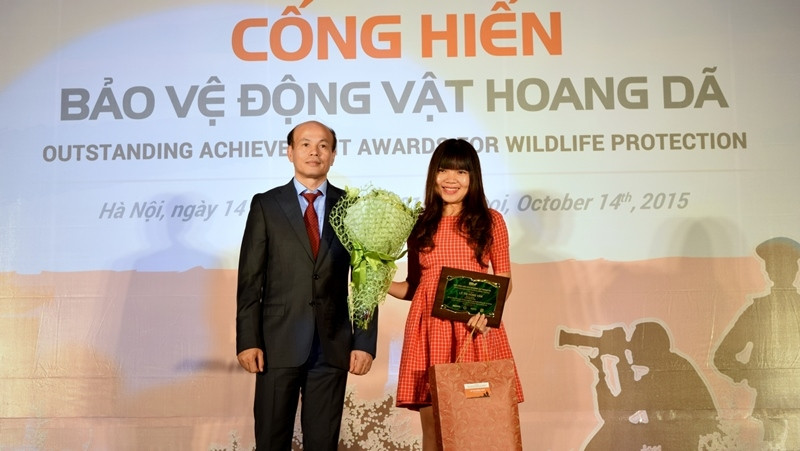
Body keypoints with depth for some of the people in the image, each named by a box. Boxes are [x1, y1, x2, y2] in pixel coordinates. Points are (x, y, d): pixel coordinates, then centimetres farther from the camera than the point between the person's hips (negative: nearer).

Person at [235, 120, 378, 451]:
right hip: (278, 344, -1)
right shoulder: (265, 205, 3)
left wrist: (365, 342, -1)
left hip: (333, 346, 1)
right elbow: (250, 280, 0)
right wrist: (247, 340, -6)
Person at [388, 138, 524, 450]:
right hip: (429, 330, 2)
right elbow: (413, 286, 13)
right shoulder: (420, 224, 10)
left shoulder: (490, 221, 6)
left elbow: (504, 280, 7)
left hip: (475, 331, -1)